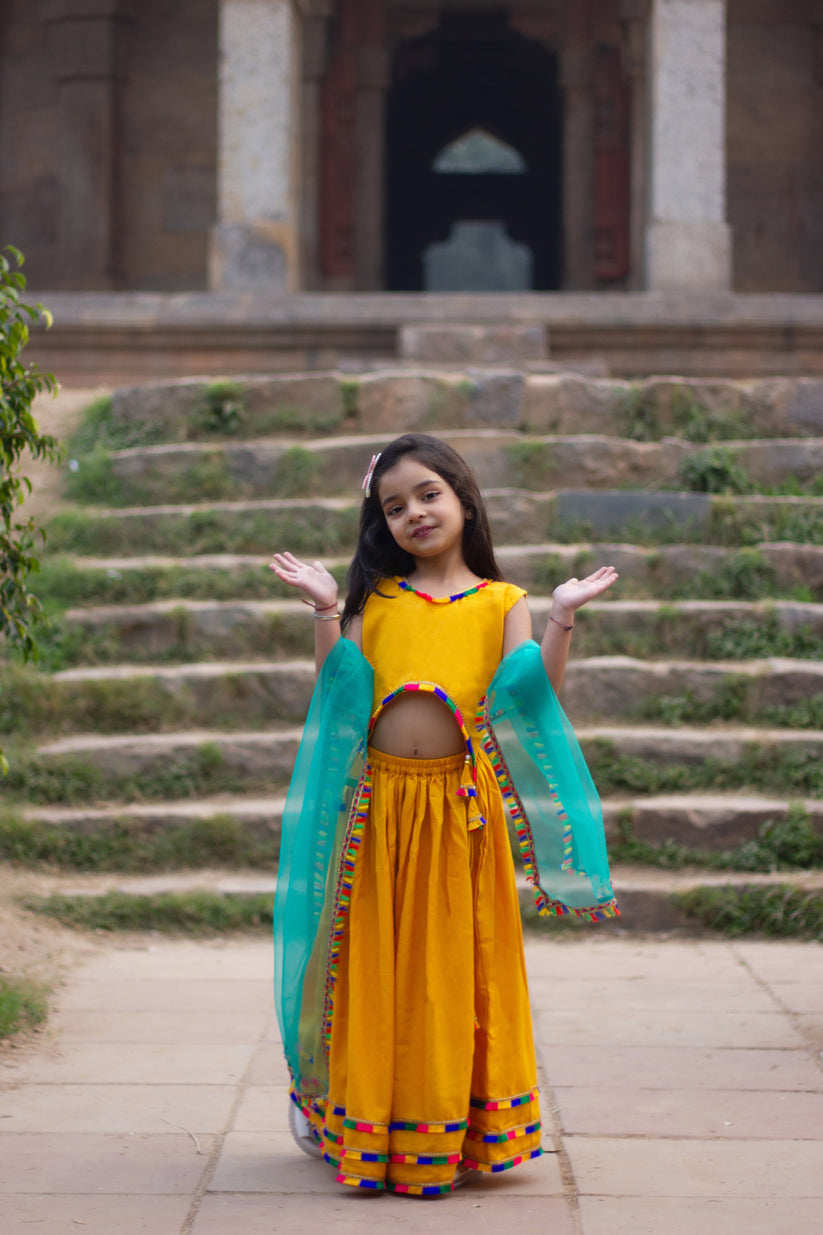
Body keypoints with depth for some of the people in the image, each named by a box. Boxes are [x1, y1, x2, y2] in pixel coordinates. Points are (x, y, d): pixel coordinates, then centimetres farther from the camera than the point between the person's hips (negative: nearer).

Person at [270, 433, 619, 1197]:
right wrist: (325, 611, -4)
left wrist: (561, 619, -12)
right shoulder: (375, 599, 11)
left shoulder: (500, 602, 6)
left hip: (462, 809, -1)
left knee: (455, 966, 3)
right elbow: (339, 689, 3)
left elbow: (534, 696, -4)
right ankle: (369, 1127, 16)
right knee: (378, 968, 6)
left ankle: (459, 1130, 14)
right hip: (380, 804, 1)